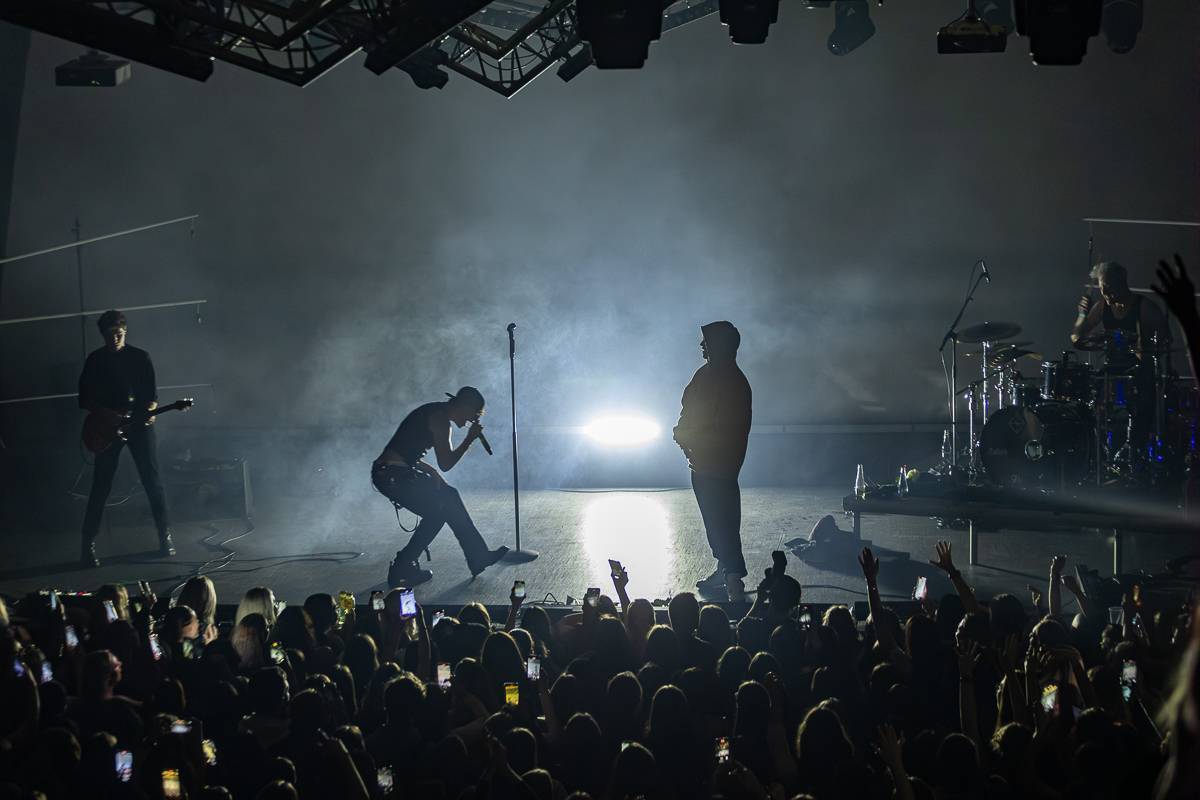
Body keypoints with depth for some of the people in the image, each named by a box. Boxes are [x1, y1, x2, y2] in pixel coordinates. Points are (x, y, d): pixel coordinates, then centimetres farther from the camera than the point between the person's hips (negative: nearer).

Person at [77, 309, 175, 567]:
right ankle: (88, 544, -2)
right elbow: (85, 399, 2)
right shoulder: (95, 360, 3)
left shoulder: (140, 357, 5)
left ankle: (165, 536, 8)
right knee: (101, 486, -4)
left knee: (152, 480, -1)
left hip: (139, 423, 1)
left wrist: (150, 411, -14)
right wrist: (106, 414, -14)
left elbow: (152, 393, 6)